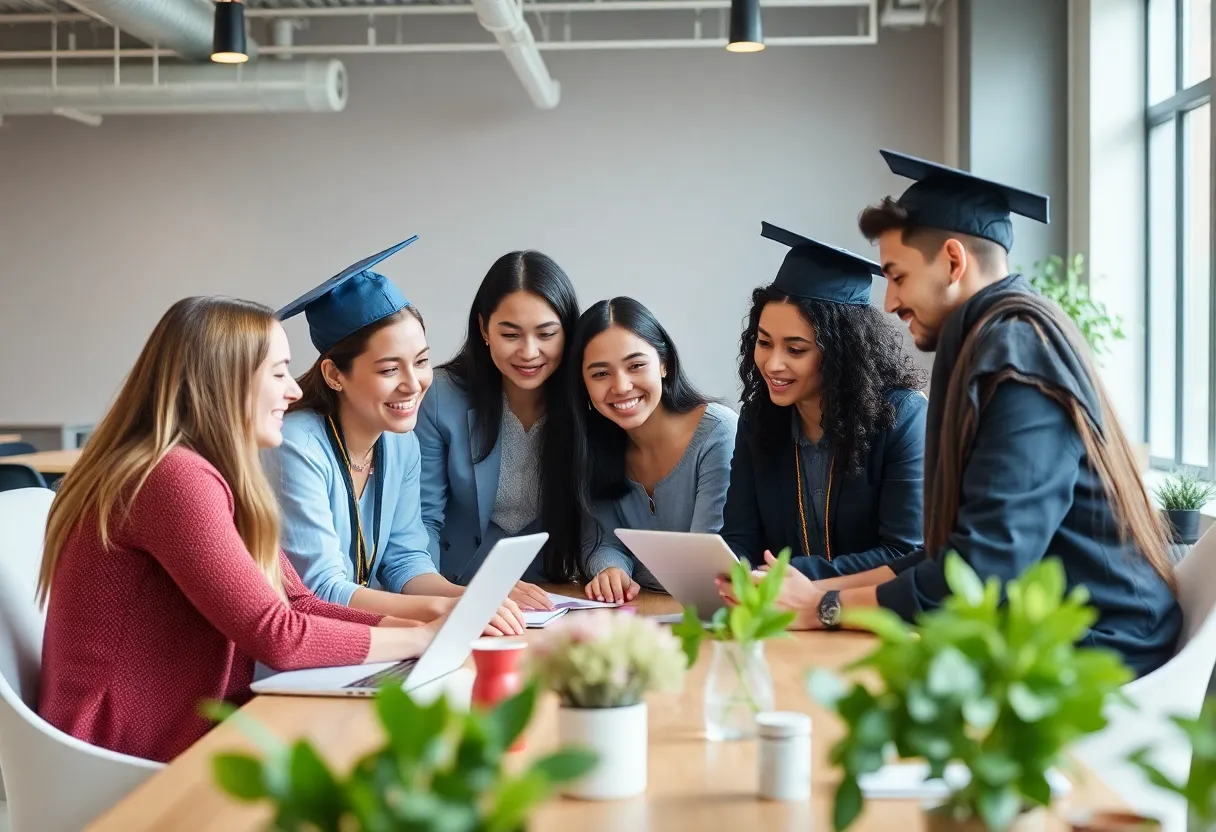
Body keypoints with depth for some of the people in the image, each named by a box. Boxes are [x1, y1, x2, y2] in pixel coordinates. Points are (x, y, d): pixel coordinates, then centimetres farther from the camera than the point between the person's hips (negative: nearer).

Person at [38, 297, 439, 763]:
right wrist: (426, 637, -12)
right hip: (136, 757, -9)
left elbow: (297, 605, 6)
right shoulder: (178, 477, -21)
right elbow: (278, 635, -23)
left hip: (185, 724, 9)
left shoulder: (208, 474, 10)